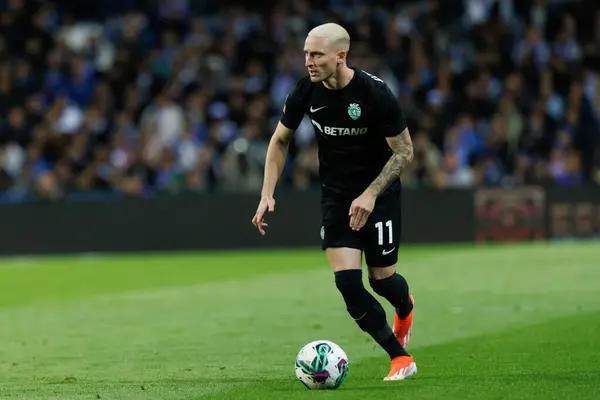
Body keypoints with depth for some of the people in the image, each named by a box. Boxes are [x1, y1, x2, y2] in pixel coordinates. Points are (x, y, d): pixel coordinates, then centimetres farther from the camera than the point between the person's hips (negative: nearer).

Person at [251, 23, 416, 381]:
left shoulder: (374, 92, -23)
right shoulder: (306, 92, -11)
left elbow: (404, 151, -15)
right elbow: (280, 140, 5)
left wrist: (370, 194, -24)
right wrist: (268, 195, -4)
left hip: (380, 193, -3)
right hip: (336, 195, 3)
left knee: (381, 278, 4)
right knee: (347, 281, -11)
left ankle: (405, 307, 44)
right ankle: (401, 358, 2)